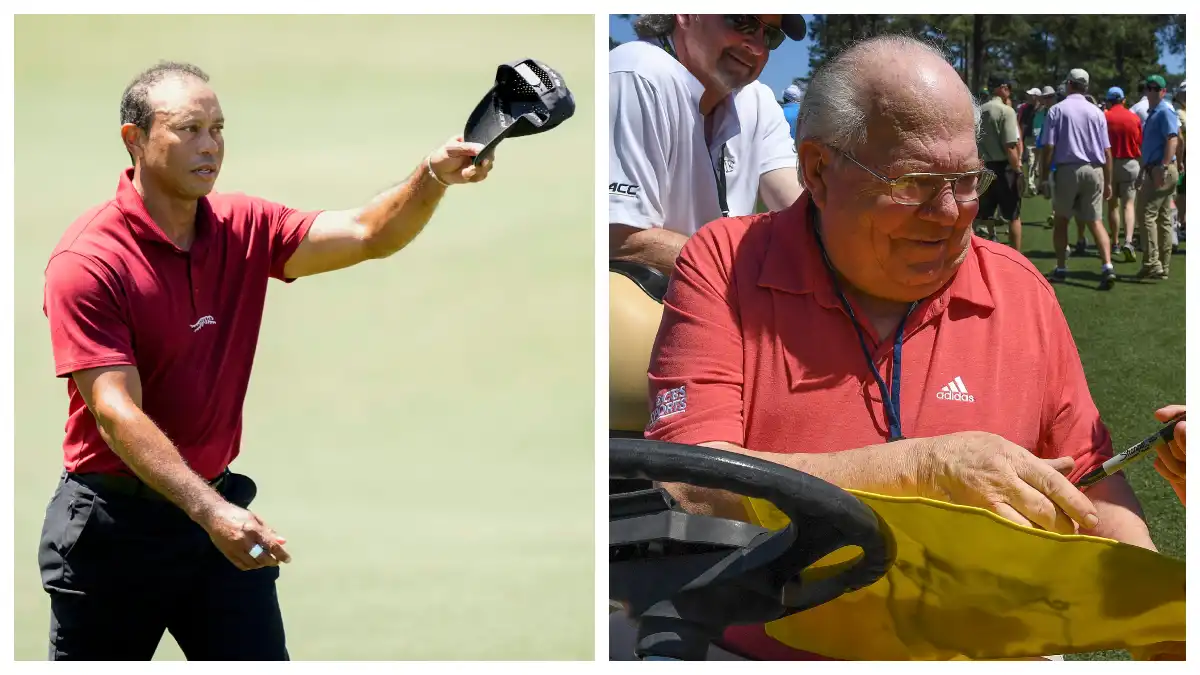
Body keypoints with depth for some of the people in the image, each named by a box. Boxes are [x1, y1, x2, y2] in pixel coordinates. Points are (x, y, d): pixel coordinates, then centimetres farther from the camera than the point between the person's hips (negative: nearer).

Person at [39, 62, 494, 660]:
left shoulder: (244, 228, 3)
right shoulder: (86, 261, -16)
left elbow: (368, 234, -4)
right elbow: (116, 412, -23)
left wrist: (432, 178, -25)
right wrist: (209, 512, -33)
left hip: (219, 507, 5)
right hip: (112, 525, -5)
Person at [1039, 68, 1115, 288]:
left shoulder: (1056, 110, -2)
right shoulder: (1096, 112, 5)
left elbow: (1049, 147, -6)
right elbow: (1107, 151, 6)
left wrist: (1044, 175, 2)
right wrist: (1108, 182, 12)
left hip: (1067, 169, -2)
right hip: (1094, 171, 2)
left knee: (1061, 220, 14)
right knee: (1095, 221, 2)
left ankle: (1061, 268, 17)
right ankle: (1107, 266, -15)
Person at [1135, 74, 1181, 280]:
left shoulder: (1165, 111, -10)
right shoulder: (1153, 113, 21)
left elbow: (1172, 140, -21)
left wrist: (1164, 167, -28)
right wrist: (1143, 172, 26)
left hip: (1162, 171, -10)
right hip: (1154, 170, 10)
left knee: (1146, 215, -14)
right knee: (1163, 219, 10)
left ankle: (1151, 263, -17)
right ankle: (1163, 268, 13)